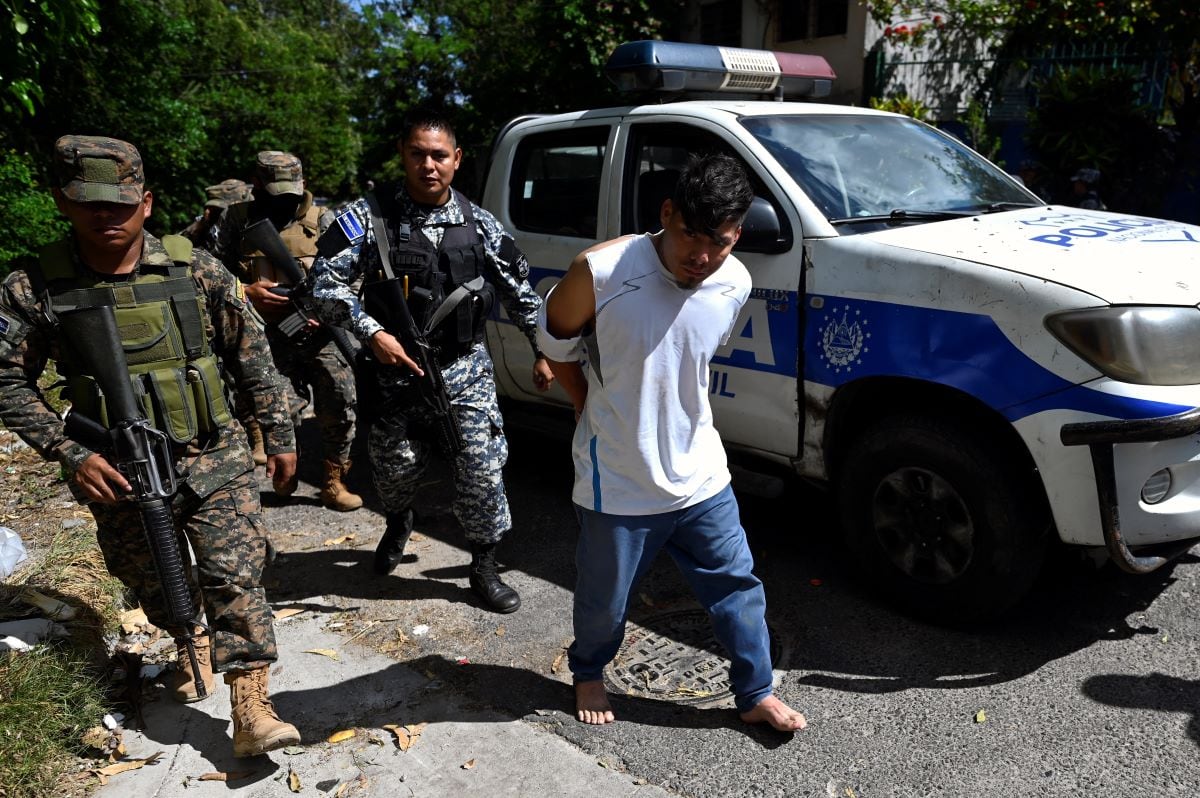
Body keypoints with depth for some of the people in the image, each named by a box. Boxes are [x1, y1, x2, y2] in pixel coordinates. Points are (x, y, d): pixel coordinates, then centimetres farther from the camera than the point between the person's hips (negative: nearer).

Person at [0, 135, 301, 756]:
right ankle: (192, 646, 49)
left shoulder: (195, 270, -7)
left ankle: (250, 713, 0)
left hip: (214, 463, -1)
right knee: (156, 587, 20)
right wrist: (71, 454, -14)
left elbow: (251, 356, 1)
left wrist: (279, 435, 4)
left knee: (234, 580, -7)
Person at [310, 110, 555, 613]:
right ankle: (398, 526, 49)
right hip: (395, 369, -1)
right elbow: (325, 283, -9)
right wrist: (372, 333, -21)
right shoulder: (370, 218, -5)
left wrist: (543, 350, 10)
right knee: (395, 467, 13)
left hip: (466, 370, 1)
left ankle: (484, 567, 18)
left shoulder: (479, 224, 3)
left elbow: (520, 292, 11)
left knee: (482, 469, -2)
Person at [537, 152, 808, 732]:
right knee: (605, 599, 16)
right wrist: (599, 416, 1)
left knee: (738, 586, 14)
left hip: (701, 476, 4)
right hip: (618, 484, -3)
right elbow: (556, 345, -5)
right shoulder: (600, 273, -24)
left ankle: (756, 694, 36)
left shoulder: (734, 284, -9)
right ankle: (588, 673, 47)